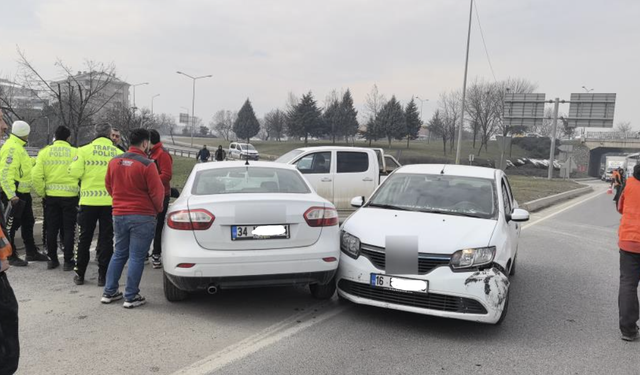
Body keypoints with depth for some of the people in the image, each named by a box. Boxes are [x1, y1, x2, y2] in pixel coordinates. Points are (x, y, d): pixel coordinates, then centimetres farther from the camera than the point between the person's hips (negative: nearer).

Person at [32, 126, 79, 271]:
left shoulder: (45, 152, 0)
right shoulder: (75, 152, -7)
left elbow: (36, 175, -6)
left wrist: (42, 192, 7)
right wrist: (80, 190, 3)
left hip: (51, 195, 2)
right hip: (70, 195, -2)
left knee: (52, 229, 13)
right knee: (68, 229, 7)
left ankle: (52, 260, 21)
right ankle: (68, 261, 9)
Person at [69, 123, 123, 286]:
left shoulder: (84, 150, -3)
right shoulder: (118, 153, -3)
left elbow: (75, 172, -8)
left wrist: (84, 179, 13)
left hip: (88, 200, 1)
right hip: (110, 201, 0)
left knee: (85, 238, 13)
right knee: (106, 239, 8)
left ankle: (79, 274, 20)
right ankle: (103, 275, 11)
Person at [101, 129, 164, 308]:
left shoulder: (114, 162, 4)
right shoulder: (147, 164, -15)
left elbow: (109, 186, 14)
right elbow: (157, 192, -13)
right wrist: (158, 209, 6)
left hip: (119, 214, 6)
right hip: (142, 217, -6)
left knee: (119, 254, 19)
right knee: (136, 257, 1)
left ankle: (109, 292, 23)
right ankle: (131, 297, 7)